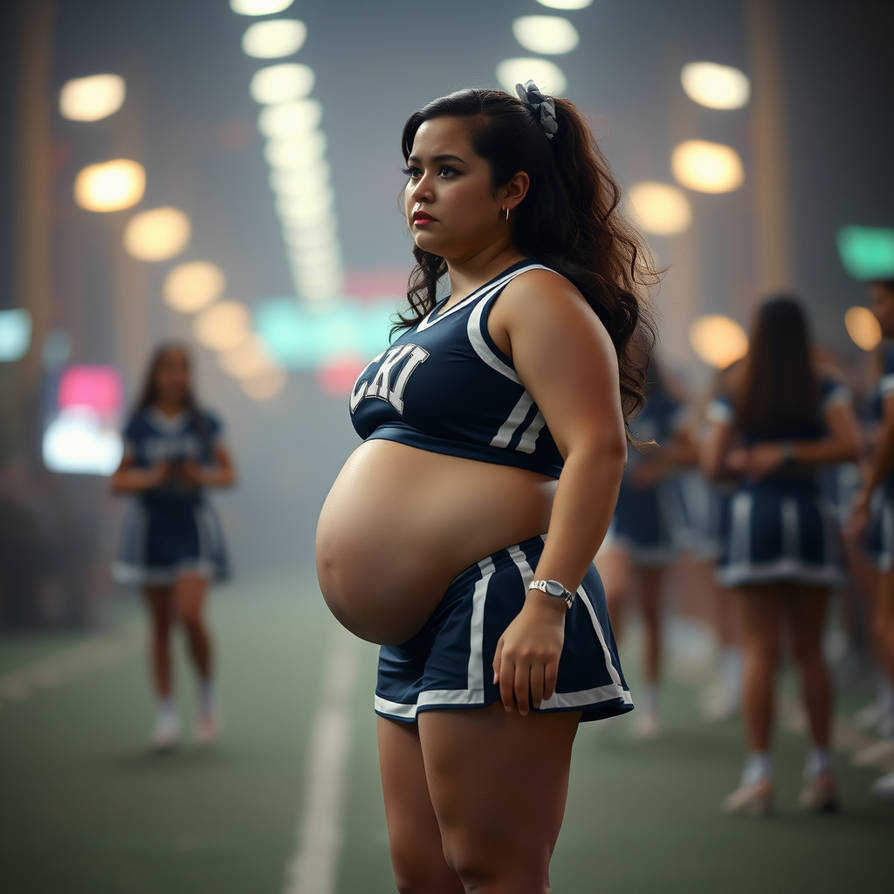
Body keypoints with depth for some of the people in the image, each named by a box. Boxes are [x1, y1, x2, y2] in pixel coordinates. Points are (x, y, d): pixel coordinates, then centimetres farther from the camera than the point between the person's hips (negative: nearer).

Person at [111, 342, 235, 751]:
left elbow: (229, 474, 6)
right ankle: (166, 713, 13)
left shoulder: (205, 424, 0)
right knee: (160, 624, 6)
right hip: (151, 526, 1)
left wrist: (203, 476, -14)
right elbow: (118, 482, 3)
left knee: (190, 614, -17)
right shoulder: (139, 427, 1)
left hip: (192, 526, -1)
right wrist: (149, 478, -16)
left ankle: (207, 691, 7)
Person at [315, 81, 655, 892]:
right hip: (419, 634, 10)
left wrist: (548, 605, -27)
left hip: (494, 610, -10)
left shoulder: (536, 296, -7)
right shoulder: (439, 310, 22)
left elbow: (598, 450, -19)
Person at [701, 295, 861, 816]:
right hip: (808, 516, 1)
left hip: (753, 514, -1)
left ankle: (759, 776, -5)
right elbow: (850, 444, -10)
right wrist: (791, 454, -4)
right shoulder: (825, 391, 3)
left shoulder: (736, 398, 3)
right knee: (810, 651, 11)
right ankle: (822, 769, 11)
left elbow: (713, 464, 2)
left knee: (760, 651, -1)